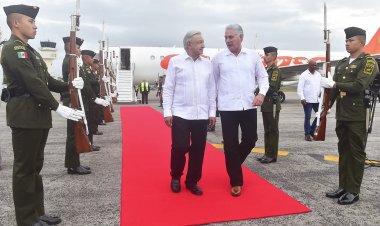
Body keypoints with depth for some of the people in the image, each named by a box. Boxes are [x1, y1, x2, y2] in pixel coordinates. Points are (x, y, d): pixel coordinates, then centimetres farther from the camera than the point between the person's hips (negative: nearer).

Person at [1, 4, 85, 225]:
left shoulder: (29, 50, 19)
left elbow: (46, 80, 17)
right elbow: (33, 83, -21)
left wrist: (69, 85, 3)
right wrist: (58, 107, -23)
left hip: (38, 115, 10)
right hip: (25, 116, -10)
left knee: (35, 166, 15)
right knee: (25, 168, 0)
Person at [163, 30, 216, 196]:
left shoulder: (207, 64, 10)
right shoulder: (175, 61, 0)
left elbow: (211, 90, 11)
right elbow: (168, 88, -1)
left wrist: (212, 112, 7)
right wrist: (167, 112, -6)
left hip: (201, 115, 3)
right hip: (181, 114, -3)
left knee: (198, 149, 5)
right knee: (179, 147, -2)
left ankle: (192, 181, 22)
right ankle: (175, 177, 23)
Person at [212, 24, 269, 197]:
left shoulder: (253, 56, 5)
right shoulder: (218, 58, 2)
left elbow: (263, 77, 11)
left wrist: (262, 93, -7)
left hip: (249, 106, 2)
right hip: (227, 107, -2)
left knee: (250, 140, 7)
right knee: (231, 144, 1)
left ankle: (234, 164, 37)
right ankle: (236, 181, 15)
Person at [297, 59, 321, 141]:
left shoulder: (318, 74, 14)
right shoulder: (304, 75, -4)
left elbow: (321, 85, 18)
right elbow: (300, 88, -9)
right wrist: (302, 98, -19)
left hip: (317, 100, 6)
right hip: (307, 100, -6)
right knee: (307, 117, 0)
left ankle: (311, 132, 20)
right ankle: (307, 134, 10)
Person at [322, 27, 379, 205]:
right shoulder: (342, 63, 15)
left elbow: (359, 86, -20)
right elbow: (334, 88, 16)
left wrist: (334, 84, -20)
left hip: (358, 116, -6)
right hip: (341, 115, 7)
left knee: (356, 153, 1)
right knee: (343, 150, 12)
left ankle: (353, 191, 10)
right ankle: (343, 187, 22)